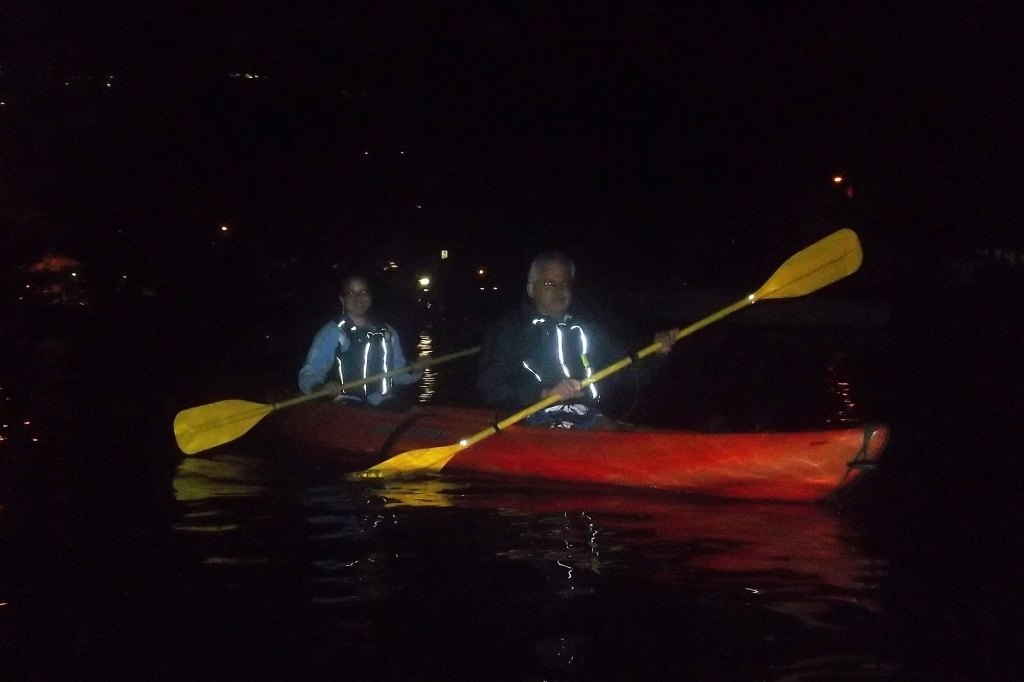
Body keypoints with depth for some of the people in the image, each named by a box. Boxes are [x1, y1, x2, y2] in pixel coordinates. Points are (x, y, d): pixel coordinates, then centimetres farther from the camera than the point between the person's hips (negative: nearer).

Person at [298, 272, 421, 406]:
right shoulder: (330, 333, 1)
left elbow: (398, 374, 25)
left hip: (385, 409, 4)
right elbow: (309, 376, -7)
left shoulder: (387, 333, 16)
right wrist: (321, 388, -28)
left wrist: (413, 371, 4)